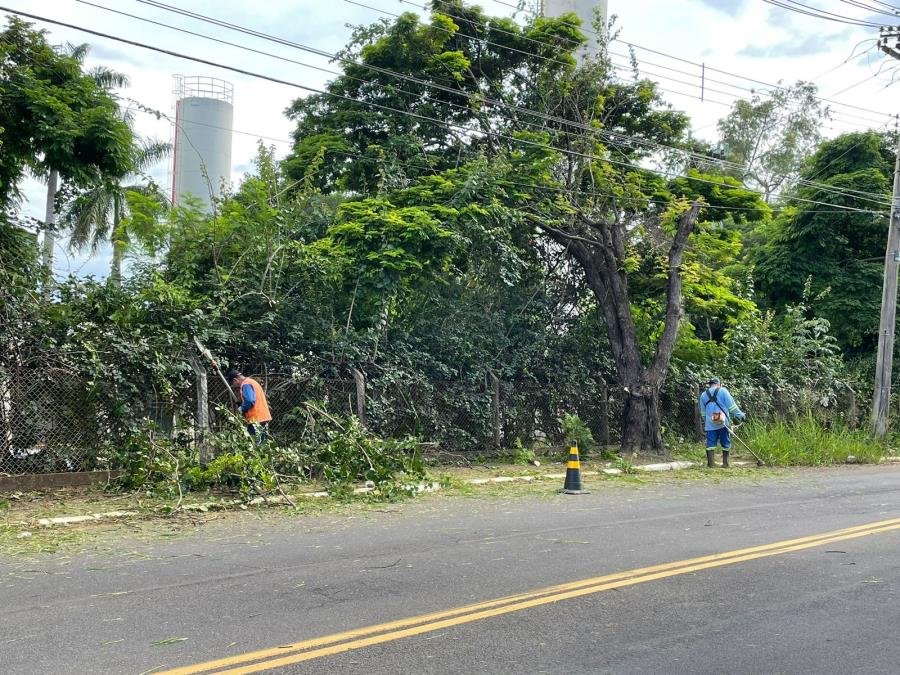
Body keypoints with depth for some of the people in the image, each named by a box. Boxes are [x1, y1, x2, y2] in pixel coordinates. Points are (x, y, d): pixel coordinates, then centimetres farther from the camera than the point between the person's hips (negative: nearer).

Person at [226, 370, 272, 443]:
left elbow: (249, 401, -22)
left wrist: (242, 409, -6)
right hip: (263, 417, 10)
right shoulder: (251, 382, 21)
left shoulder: (245, 384, -8)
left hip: (256, 419, -10)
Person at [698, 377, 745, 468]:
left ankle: (710, 463, -5)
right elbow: (732, 406, -3)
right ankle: (725, 463, 10)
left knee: (710, 443, 2)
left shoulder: (703, 395, 13)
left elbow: (703, 412, 20)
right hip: (723, 423, -2)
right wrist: (740, 415, 4)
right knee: (725, 443, 7)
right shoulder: (723, 391, 2)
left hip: (710, 424, 2)